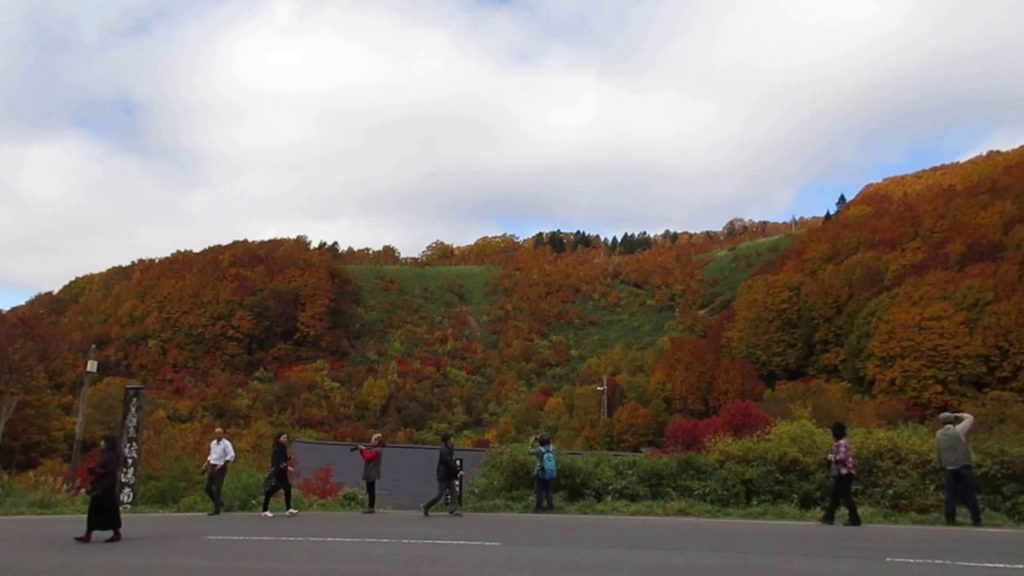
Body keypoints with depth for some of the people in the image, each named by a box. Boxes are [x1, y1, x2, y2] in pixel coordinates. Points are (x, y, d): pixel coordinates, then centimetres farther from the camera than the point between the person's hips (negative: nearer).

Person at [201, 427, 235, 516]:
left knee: (217, 489, -8)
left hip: (220, 468, -8)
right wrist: (206, 463, 11)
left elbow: (231, 456, -22)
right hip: (212, 468, 8)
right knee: (208, 488, 7)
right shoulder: (213, 443, 12)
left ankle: (216, 509, -2)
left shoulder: (226, 443, -12)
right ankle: (219, 502, 26)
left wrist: (222, 464, -26)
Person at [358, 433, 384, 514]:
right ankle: (370, 506, 18)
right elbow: (366, 456, 18)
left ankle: (371, 507, -7)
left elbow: (368, 457, -24)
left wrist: (364, 450, -11)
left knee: (371, 490, -8)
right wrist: (361, 450, 7)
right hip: (370, 473, 11)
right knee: (370, 490, 13)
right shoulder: (374, 450, 17)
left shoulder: (376, 451, -16)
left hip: (372, 474, -11)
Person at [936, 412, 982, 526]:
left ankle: (950, 520, -1)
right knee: (970, 494, 2)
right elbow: (970, 418, 9)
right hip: (963, 466, -3)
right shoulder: (958, 430, -1)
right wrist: (958, 415, 19)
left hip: (948, 468, 3)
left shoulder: (938, 434, 12)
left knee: (950, 495, 4)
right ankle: (976, 520, 4)